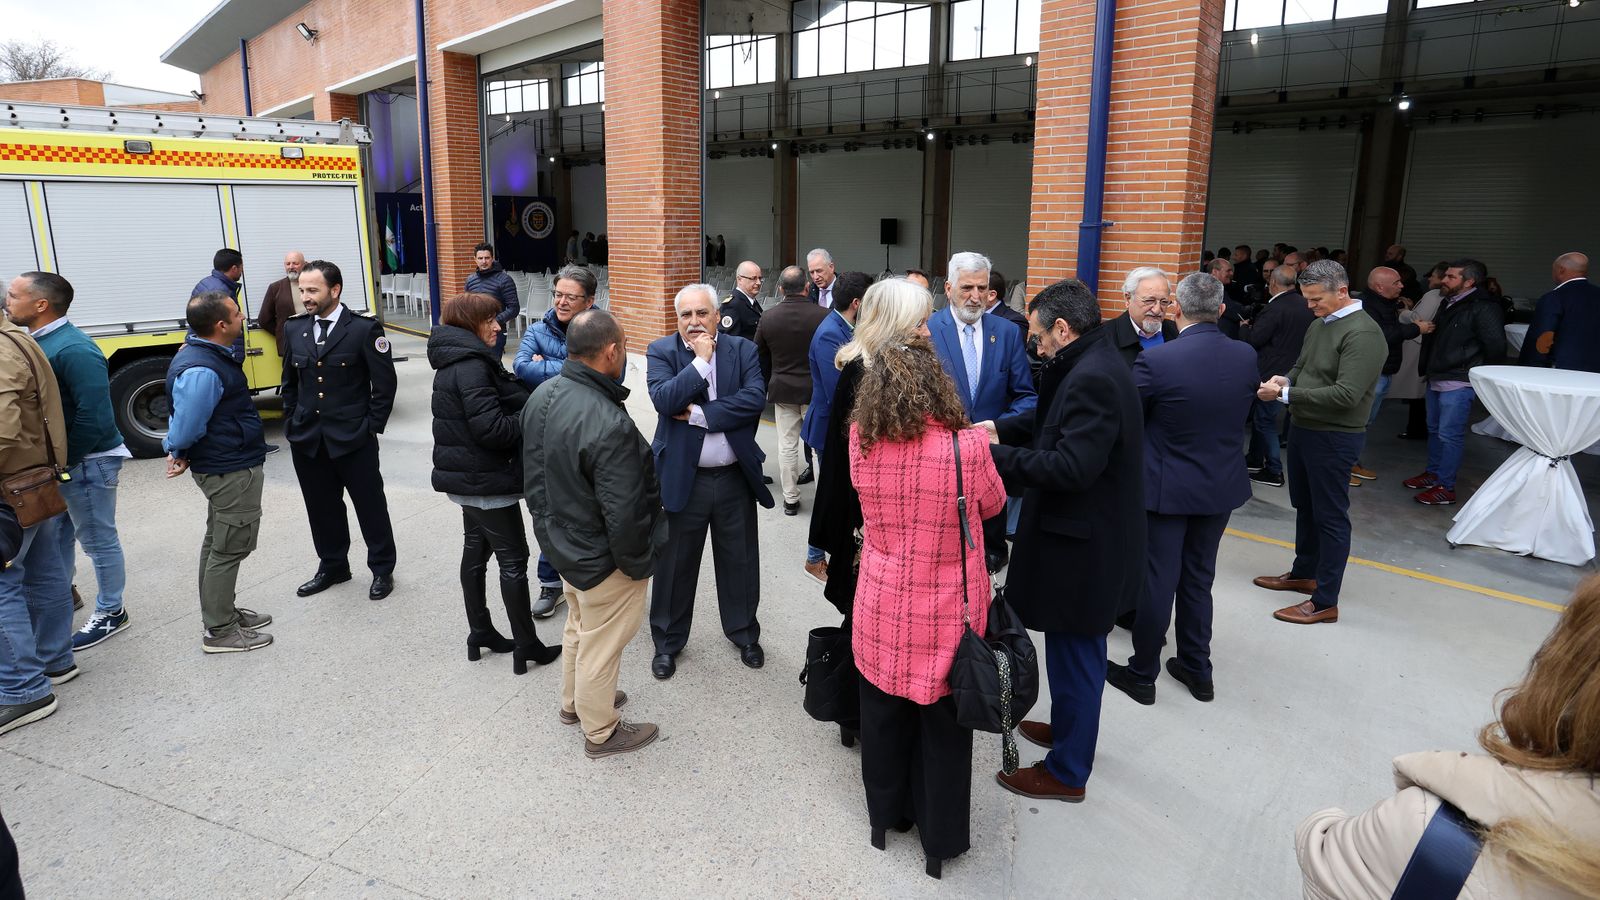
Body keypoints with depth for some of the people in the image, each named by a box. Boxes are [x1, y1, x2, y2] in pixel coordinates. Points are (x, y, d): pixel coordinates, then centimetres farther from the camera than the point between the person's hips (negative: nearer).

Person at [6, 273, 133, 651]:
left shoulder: (74, 350, -24)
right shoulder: (38, 341, 6)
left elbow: (94, 418, -26)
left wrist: (62, 461, -18)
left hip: (86, 463, -9)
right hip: (54, 459, 9)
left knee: (99, 541, 5)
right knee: (54, 536, 22)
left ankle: (110, 613, 19)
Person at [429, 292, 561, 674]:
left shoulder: (455, 361, 10)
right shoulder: (471, 366, -20)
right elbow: (490, 428, -26)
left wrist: (523, 402, -2)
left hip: (466, 476, 10)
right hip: (486, 480, -10)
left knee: (476, 550, 17)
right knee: (513, 559, -2)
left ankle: (480, 633, 28)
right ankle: (526, 646, 6)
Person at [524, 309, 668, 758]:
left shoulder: (542, 395, -7)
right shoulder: (609, 425, -35)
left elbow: (533, 475, 7)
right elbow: (623, 515, -30)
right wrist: (638, 564, -13)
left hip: (560, 541, 9)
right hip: (601, 559, -8)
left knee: (579, 626, 30)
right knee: (601, 645, 13)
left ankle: (574, 702, 52)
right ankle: (600, 732, 35)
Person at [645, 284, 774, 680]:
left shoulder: (743, 350, 0)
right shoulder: (661, 351, -4)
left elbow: (755, 400, -14)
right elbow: (664, 400, -19)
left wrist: (699, 414, -18)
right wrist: (701, 360, -18)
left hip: (735, 477, 2)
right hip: (683, 478, -1)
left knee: (739, 561, 15)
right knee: (675, 564, 11)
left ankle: (744, 633, 36)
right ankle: (668, 641, 30)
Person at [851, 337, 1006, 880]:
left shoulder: (862, 441, -12)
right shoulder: (969, 445, -20)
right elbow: (993, 505, -1)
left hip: (882, 606, 3)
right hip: (946, 612, -2)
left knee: (883, 714, 22)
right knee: (943, 723, 15)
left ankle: (886, 812, 43)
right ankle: (941, 838, 33)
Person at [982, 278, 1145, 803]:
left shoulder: (1091, 378, -24)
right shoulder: (1095, 366, 8)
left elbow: (1071, 466, -29)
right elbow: (1056, 423, 16)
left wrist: (996, 455, -22)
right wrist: (1002, 430, 4)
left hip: (1083, 547, -10)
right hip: (1091, 538, 10)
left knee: (1074, 656, 5)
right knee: (1075, 653, 25)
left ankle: (1067, 772, 21)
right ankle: (1067, 727, 45)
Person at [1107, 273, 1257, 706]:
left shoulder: (1156, 359, -22)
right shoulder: (1246, 356, -6)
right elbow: (1243, 409, 10)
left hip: (1166, 487, -4)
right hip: (1221, 487, 5)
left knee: (1157, 582, 7)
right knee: (1198, 580, 18)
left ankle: (1143, 674, 20)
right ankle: (1197, 670, 30)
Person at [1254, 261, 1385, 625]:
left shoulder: (1362, 333, -19)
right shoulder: (1318, 324, 9)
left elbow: (1346, 395, -26)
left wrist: (1285, 394, -25)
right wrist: (1286, 379, -3)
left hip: (1334, 437, -9)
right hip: (1303, 428, 9)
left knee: (1330, 516, -1)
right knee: (1305, 506, 21)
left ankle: (1325, 601, 7)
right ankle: (1303, 573, 38)